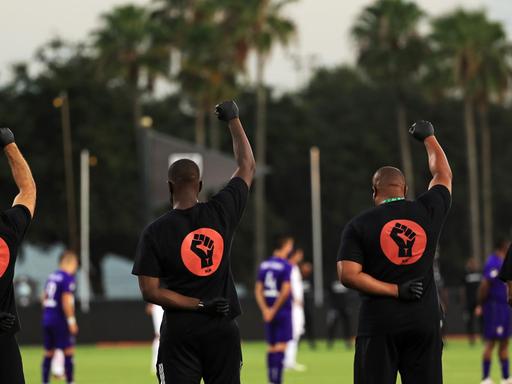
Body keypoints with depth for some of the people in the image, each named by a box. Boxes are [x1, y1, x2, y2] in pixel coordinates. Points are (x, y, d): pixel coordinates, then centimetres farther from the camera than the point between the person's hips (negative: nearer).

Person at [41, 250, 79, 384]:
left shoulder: (51, 277, 13)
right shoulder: (68, 278, -11)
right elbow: (66, 301, -18)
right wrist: (72, 321, -15)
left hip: (47, 319, 8)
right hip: (60, 321, -8)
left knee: (49, 352, 11)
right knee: (68, 351, -3)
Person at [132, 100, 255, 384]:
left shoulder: (155, 232, -5)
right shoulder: (220, 213, 0)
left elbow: (150, 291, -9)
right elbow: (247, 166, 15)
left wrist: (198, 305, -7)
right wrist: (233, 120, 23)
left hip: (180, 331, -2)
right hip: (222, 329, 2)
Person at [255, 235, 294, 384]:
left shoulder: (264, 265, 9)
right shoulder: (286, 266, -12)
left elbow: (258, 290, 6)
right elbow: (285, 291, -19)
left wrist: (265, 309, -1)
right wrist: (274, 309, -11)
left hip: (268, 312, 6)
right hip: (283, 310, -6)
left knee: (271, 347, 12)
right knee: (281, 346, -6)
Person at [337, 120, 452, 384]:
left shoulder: (359, 226, -1)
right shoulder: (427, 212, 5)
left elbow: (348, 275, -10)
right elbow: (443, 174, 24)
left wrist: (395, 290, -5)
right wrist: (428, 137, 39)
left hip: (380, 323, -2)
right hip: (425, 320, 2)